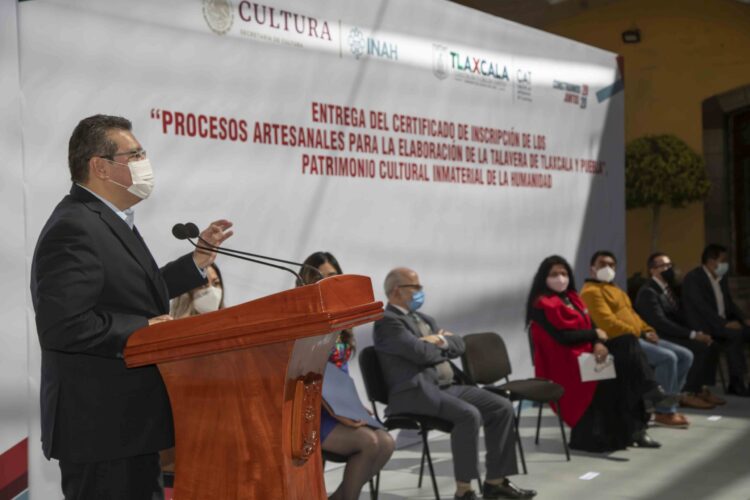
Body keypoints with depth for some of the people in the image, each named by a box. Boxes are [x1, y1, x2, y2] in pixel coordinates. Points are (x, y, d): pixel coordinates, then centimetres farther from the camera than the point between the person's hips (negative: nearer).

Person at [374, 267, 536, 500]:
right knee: (469, 415, -31)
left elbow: (459, 345, 15)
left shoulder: (424, 319, 22)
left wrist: (441, 341, -6)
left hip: (448, 386, 9)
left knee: (502, 407, -5)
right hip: (417, 392, -9)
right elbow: (421, 353, -19)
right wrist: (443, 346, 2)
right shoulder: (387, 321, -8)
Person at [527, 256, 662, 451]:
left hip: (586, 353, 8)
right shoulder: (542, 305, -9)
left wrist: (598, 344, -15)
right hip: (563, 363, -8)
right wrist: (595, 334, -7)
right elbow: (563, 336, -19)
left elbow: (590, 325, 8)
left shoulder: (572, 298, 17)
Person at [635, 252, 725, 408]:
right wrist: (693, 334, -25)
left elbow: (679, 316, 14)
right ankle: (687, 394, -18)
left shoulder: (668, 287, 14)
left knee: (711, 345, -6)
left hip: (672, 335, 9)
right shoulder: (648, 292, -16)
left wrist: (697, 332, -3)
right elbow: (661, 323, -25)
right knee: (700, 347, -24)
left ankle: (703, 389, 0)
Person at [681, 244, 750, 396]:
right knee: (736, 335, -30)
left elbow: (729, 303, 18)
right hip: (704, 326, -8)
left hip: (723, 323, 8)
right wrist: (725, 323, -26)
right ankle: (736, 383, -25)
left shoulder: (721, 278, 15)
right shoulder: (693, 278, -11)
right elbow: (702, 307, -20)